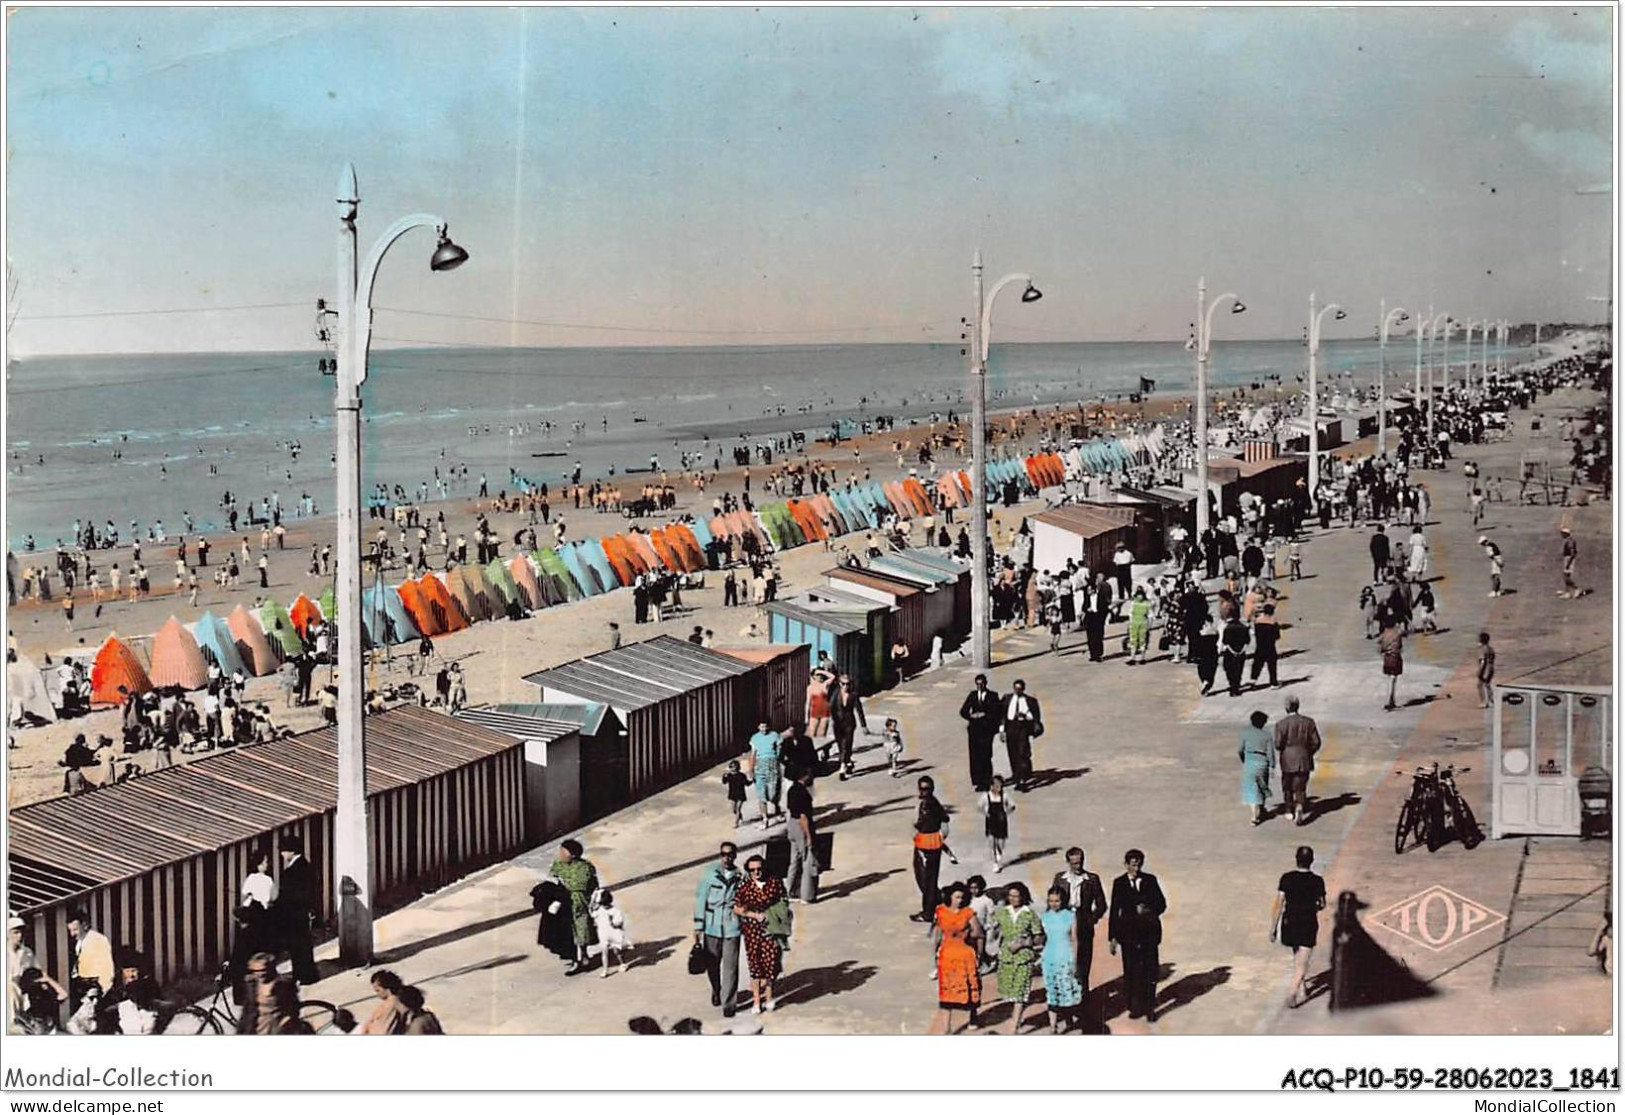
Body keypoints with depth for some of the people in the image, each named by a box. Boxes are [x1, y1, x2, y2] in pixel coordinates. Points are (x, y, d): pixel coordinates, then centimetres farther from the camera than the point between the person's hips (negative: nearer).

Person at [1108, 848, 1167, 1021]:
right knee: (1131, 972, 3)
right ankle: (1134, 1007, 14)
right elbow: (1114, 911, 3)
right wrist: (1113, 937, 0)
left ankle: (1149, 1008, 6)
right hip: (1128, 933, 0)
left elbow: (1162, 904, 7)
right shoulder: (1119, 883, 3)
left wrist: (1150, 911, -15)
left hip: (1149, 931, 0)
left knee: (1150, 971, -2)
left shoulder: (1150, 880, 5)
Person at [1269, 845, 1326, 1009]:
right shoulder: (1317, 881, -9)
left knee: (1297, 958, 22)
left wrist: (1273, 928, -3)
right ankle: (1293, 993, -13)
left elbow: (1279, 905, -9)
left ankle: (1300, 991, 32)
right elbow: (1322, 905, 2)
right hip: (1308, 925, -2)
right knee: (1301, 963, 2)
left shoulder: (1286, 879, -8)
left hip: (1289, 924, 2)